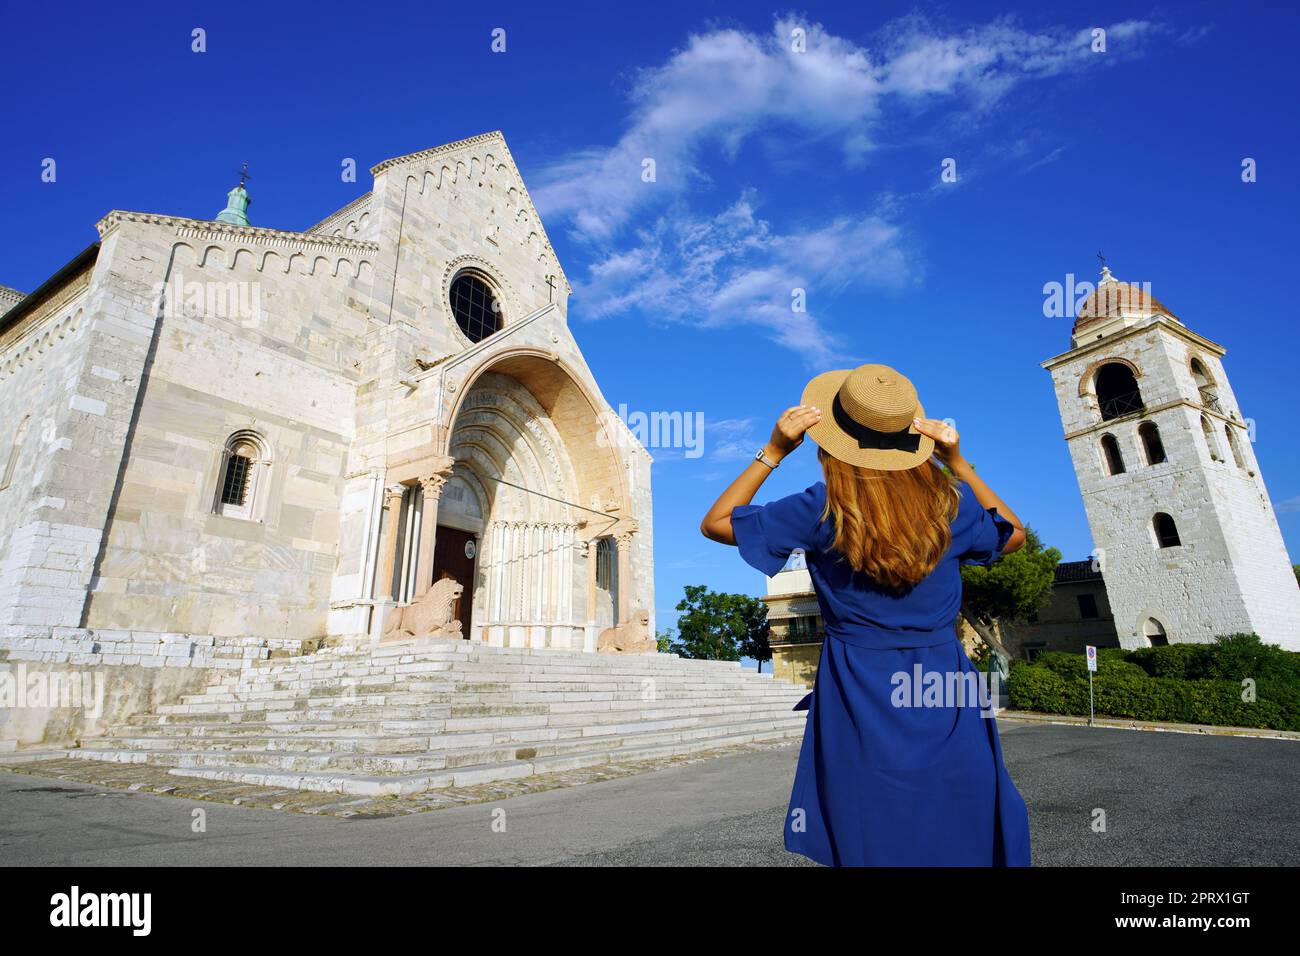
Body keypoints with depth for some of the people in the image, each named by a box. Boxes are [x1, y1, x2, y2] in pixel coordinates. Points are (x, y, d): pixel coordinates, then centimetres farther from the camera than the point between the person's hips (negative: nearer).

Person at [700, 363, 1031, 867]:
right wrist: (957, 462, 9)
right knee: (962, 842, 20)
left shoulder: (823, 507, -12)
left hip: (860, 696, -3)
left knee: (873, 844, 13)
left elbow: (715, 523, -3)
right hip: (949, 693, 3)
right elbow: (1014, 534, 20)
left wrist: (773, 451, -5)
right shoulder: (950, 502, -3)